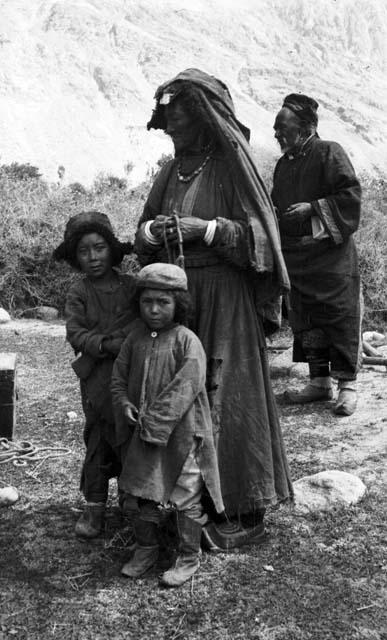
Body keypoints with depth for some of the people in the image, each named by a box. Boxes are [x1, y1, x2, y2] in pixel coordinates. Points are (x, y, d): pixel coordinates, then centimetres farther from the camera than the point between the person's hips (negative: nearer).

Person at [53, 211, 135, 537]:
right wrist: (108, 344, -20)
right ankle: (94, 504, 16)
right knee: (99, 439, 3)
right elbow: (75, 332, -8)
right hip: (98, 377, -1)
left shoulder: (130, 285, 3)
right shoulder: (78, 293, 0)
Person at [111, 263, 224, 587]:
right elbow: (119, 375, 12)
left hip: (180, 432, -6)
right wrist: (125, 404, -5)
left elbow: (183, 391, -19)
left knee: (186, 497, 6)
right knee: (138, 493, 15)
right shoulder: (136, 338, 4)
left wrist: (155, 424, -19)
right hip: (143, 433, 6)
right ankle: (146, 548, 35)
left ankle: (189, 558, 23)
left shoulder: (187, 342, -14)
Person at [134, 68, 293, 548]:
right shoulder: (171, 172, 14)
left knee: (227, 396, -3)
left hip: (225, 299, -6)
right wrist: (152, 230, -6)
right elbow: (143, 234, 17)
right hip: (176, 296, 6)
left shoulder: (231, 165, -4)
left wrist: (206, 228, -19)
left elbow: (260, 235, -8)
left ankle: (246, 510, 9)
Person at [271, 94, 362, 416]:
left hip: (331, 254, -7)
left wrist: (313, 208, -17)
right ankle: (320, 381, 17)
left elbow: (352, 194, -12)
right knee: (306, 321, 8)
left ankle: (347, 384, 3)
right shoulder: (283, 164, 17)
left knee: (339, 317, -5)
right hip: (296, 257, 7)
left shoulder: (329, 152, -5)